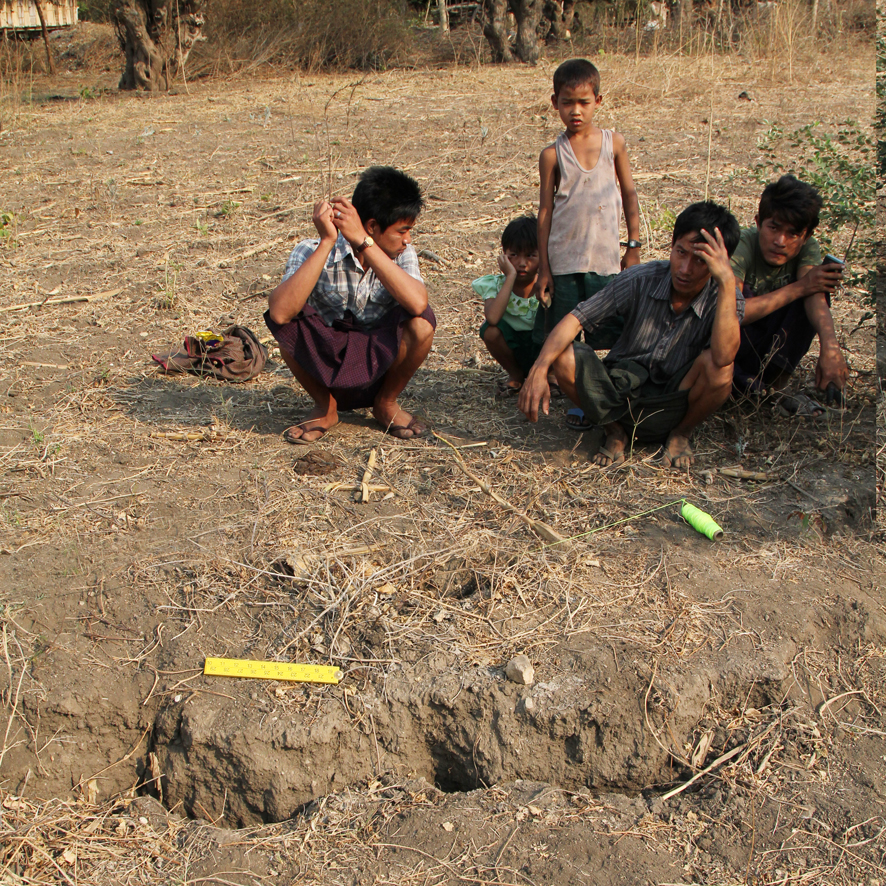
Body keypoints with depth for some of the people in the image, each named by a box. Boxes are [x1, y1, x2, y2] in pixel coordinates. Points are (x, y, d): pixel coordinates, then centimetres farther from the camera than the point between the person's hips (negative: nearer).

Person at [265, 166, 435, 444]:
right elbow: (280, 312, -35)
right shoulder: (312, 252, -15)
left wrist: (363, 242, -32)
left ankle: (386, 403, 2)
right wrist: (327, 241, -33)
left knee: (421, 322, -26)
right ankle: (325, 408, -1)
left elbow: (417, 303, -32)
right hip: (325, 367, -1)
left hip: (378, 369, 1)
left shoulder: (401, 254, -8)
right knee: (288, 321, -28)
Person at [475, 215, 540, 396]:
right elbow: (492, 318, -38)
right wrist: (511, 276, -34)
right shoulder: (496, 284, -16)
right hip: (513, 347, 1)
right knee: (490, 331, -30)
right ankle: (515, 374, -1)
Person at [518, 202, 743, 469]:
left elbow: (723, 357, -36)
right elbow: (575, 319, -15)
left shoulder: (727, 299, -15)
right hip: (621, 392, 1)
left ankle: (681, 434, 0)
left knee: (716, 365, -32)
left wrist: (728, 282, -39)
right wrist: (539, 369, -31)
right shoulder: (641, 280, -13)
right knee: (563, 355, -25)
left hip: (674, 406, -1)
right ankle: (615, 431, 1)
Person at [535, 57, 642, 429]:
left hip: (606, 259, 1)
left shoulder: (614, 142, 3)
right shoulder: (552, 154, -1)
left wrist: (633, 246, 6)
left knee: (611, 334, 3)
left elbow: (629, 194, 10)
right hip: (564, 261, -1)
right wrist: (543, 268, -1)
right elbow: (545, 210, 1)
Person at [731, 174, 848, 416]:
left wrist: (830, 345, -49)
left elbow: (814, 295, -29)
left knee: (817, 287, -18)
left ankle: (774, 384, -21)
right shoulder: (742, 246, -23)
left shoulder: (807, 248, -10)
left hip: (772, 348, 4)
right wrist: (799, 287, -32)